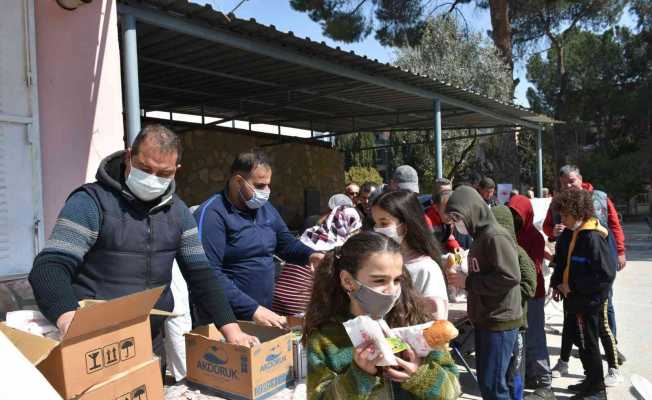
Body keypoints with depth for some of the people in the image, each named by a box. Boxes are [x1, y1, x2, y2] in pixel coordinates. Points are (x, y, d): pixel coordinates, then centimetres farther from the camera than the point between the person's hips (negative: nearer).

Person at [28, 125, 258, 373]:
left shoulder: (177, 211, 4)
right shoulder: (91, 201, -12)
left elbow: (200, 275, 4)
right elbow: (50, 267, -19)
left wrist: (230, 328, -8)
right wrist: (68, 318, -39)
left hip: (152, 346, 5)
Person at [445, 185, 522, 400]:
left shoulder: (496, 236, -16)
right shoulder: (481, 236, 12)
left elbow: (510, 277, -25)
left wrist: (467, 282, -19)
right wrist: (463, 279, 5)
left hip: (500, 322, -9)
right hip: (485, 320, 9)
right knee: (484, 380, 16)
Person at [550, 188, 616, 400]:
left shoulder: (593, 237, -21)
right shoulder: (568, 235, 5)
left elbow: (606, 274, -23)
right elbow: (561, 262, 17)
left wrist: (572, 286, -19)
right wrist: (557, 283, 1)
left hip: (589, 301, -8)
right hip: (572, 298, 8)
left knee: (588, 343, 4)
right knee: (579, 340, 19)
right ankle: (591, 380, 37)